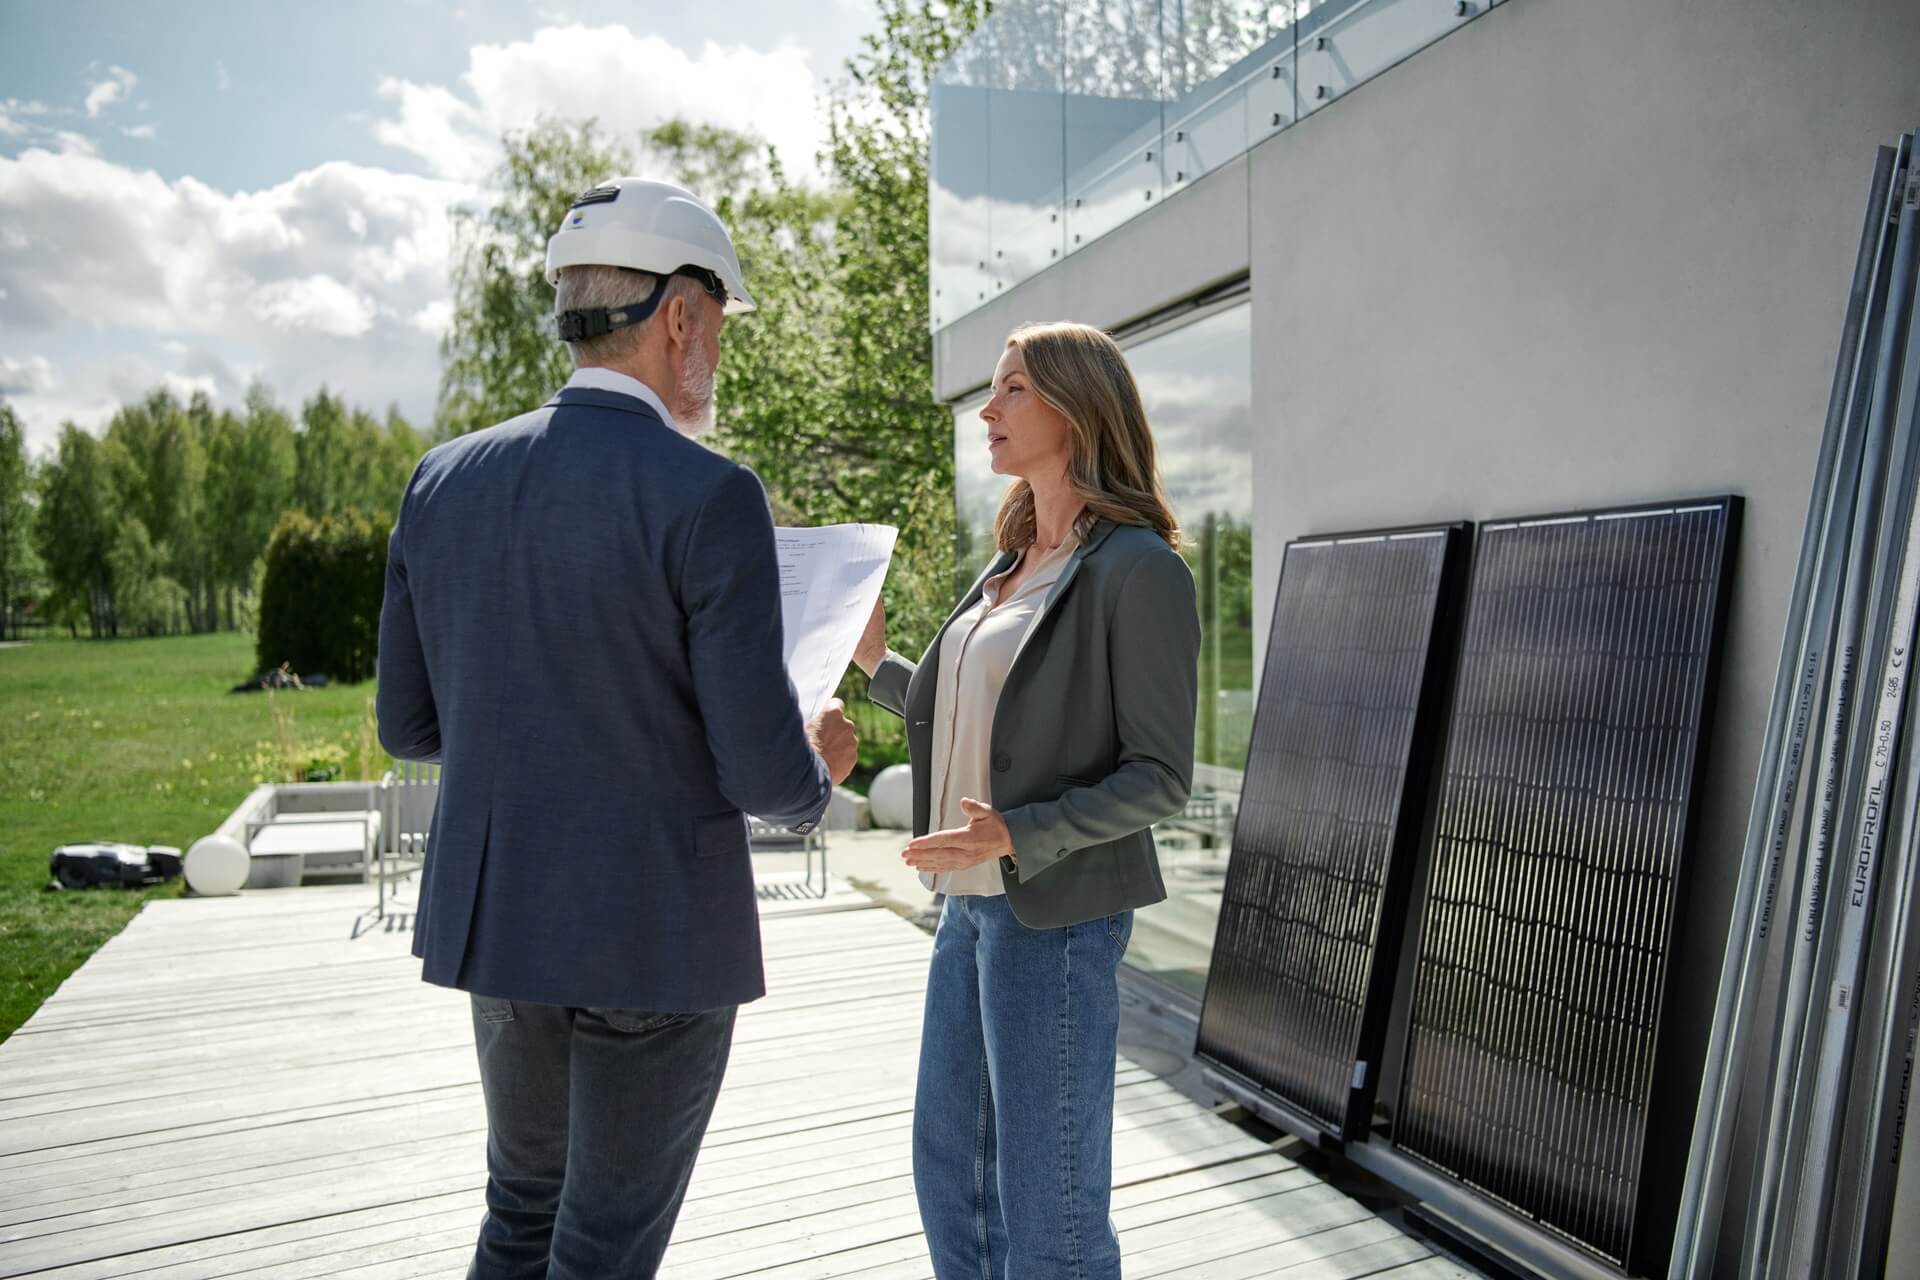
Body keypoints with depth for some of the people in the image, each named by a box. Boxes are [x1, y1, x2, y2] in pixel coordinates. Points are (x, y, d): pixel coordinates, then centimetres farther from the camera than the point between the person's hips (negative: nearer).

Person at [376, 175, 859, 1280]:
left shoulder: (445, 481, 0)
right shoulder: (710, 496, -18)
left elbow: (410, 725, 7)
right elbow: (760, 769, -19)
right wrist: (819, 769, 4)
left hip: (494, 918, 6)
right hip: (657, 934, -6)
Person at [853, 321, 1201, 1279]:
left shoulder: (1139, 568, -14)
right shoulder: (1011, 567, 11)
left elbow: (1160, 778, -15)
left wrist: (1016, 835, -27)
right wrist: (877, 664, 18)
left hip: (1057, 912, -8)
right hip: (974, 905, 8)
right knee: (948, 1166, 20)